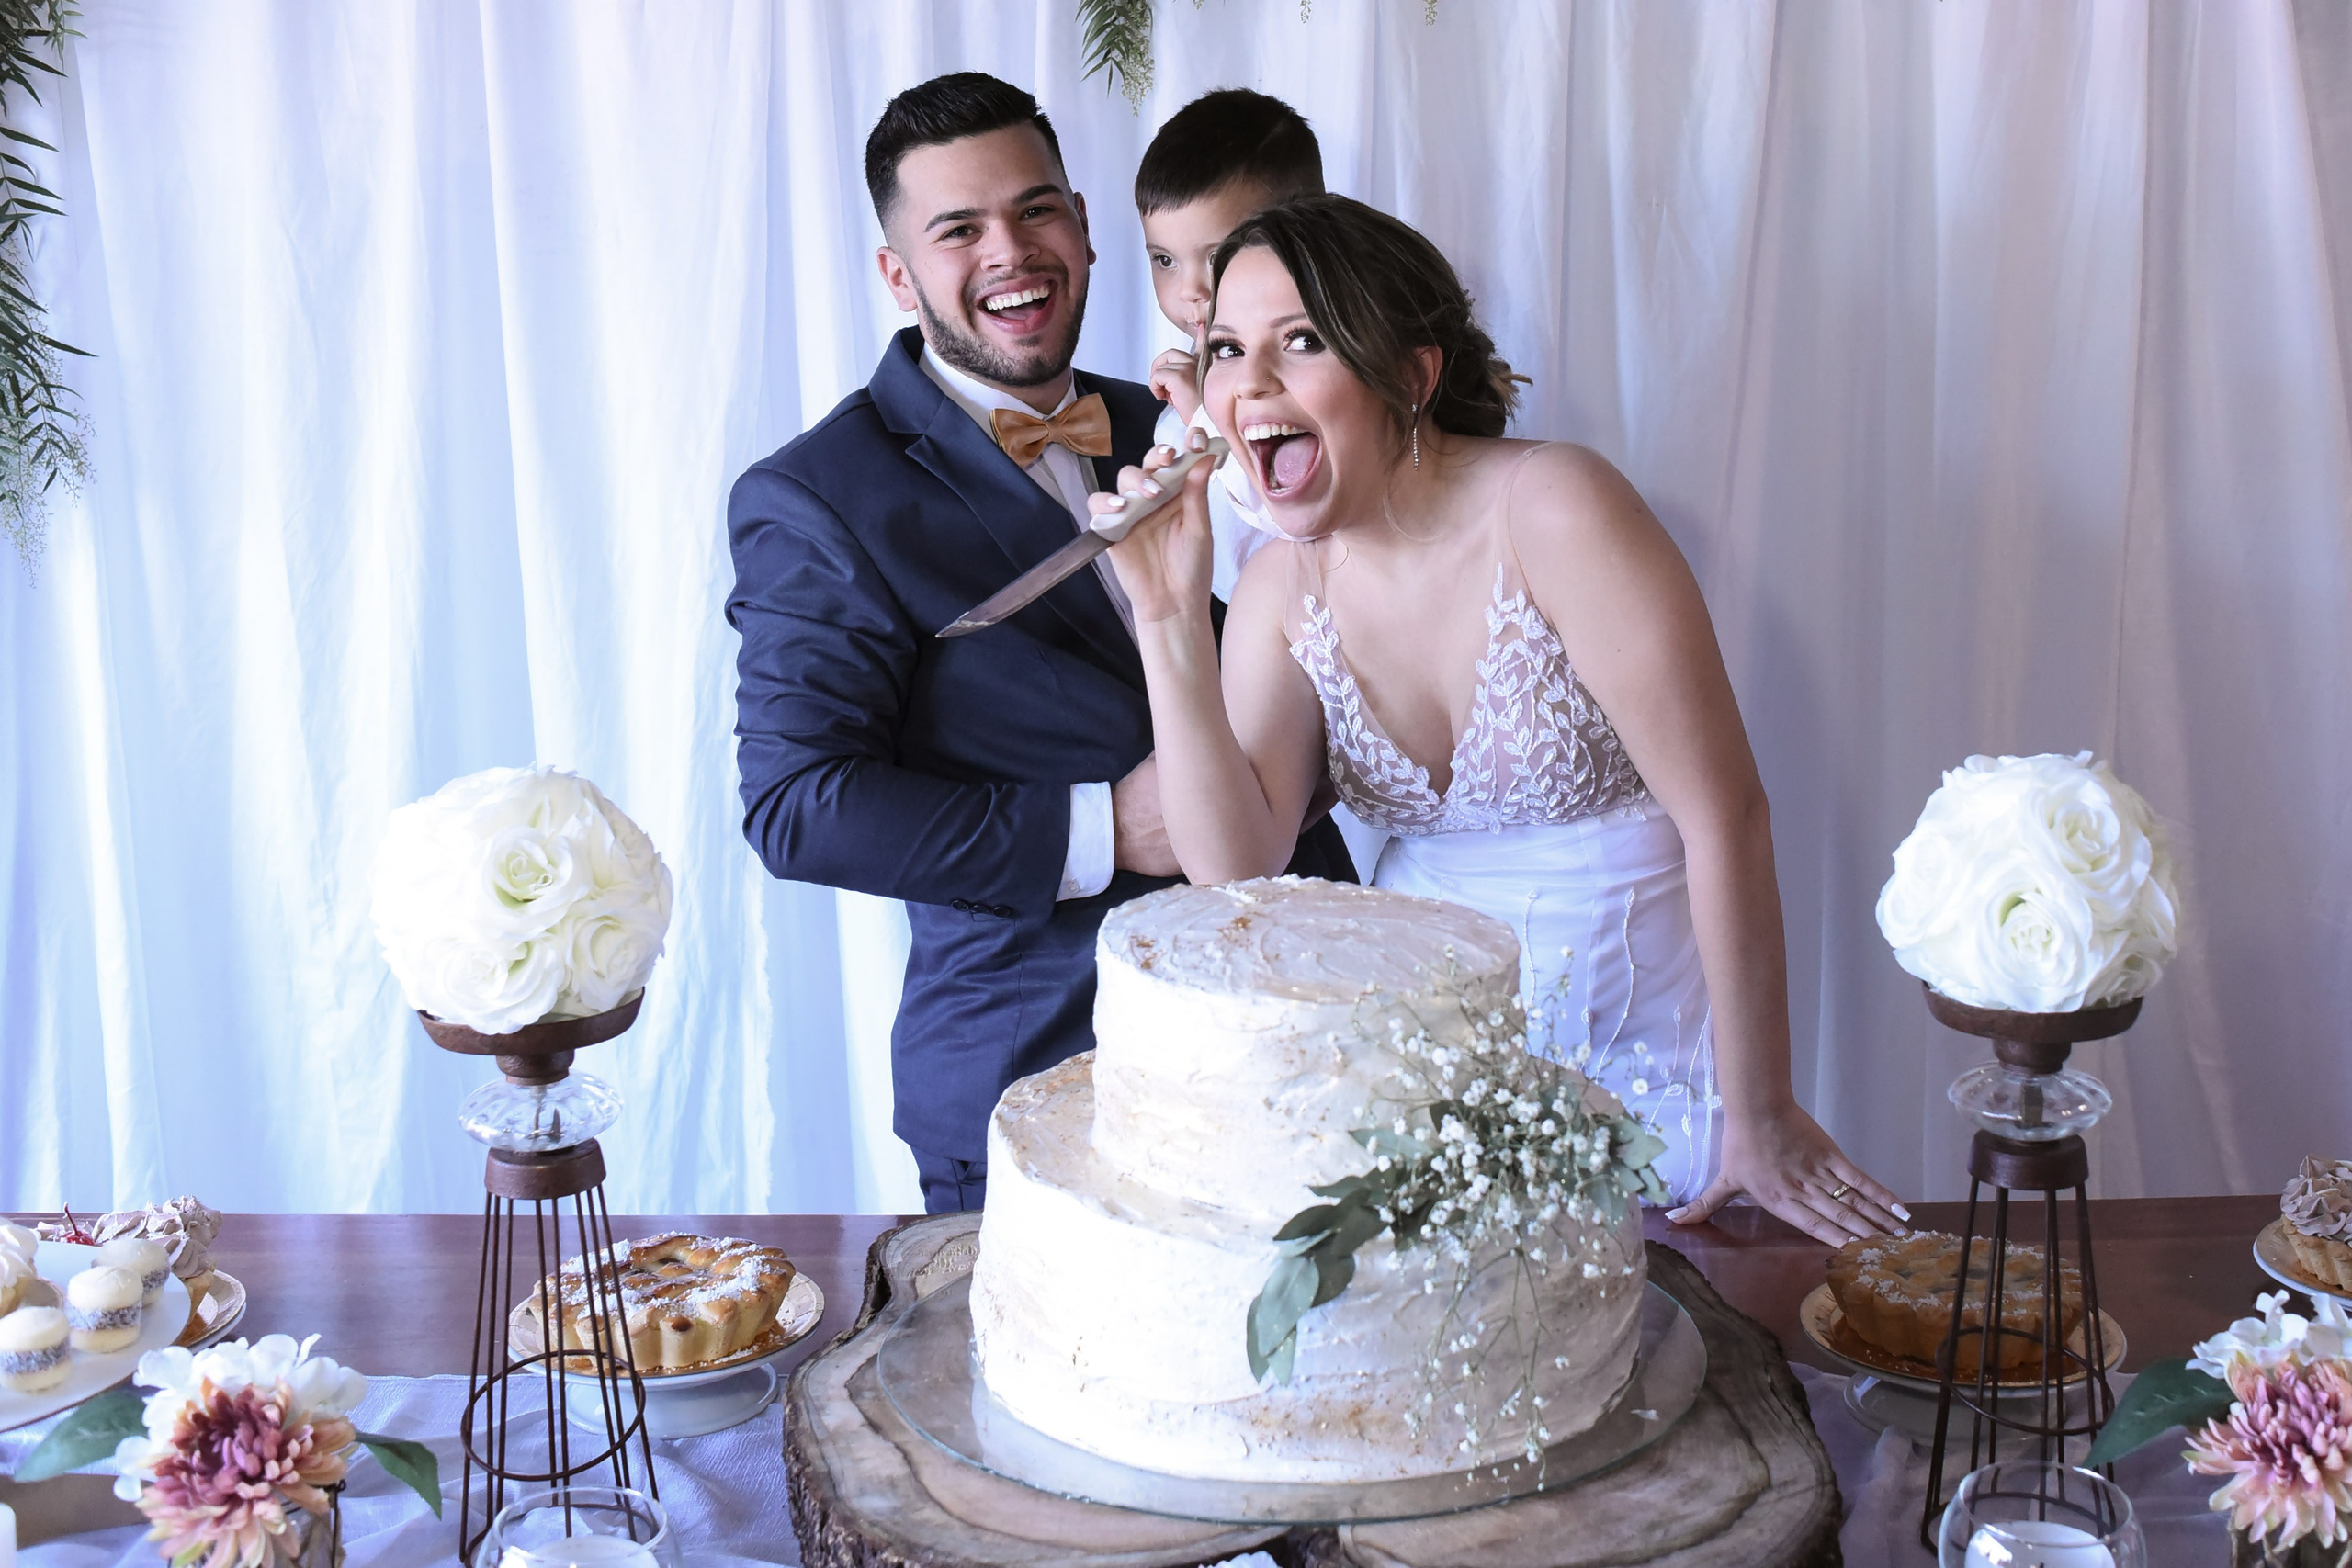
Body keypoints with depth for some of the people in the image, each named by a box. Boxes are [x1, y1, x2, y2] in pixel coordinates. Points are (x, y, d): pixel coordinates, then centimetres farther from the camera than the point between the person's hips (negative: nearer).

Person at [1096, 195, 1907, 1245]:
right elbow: (1230, 868, -11)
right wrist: (1169, 618, -20)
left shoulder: (1552, 510, -21)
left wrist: (1760, 1118, -16)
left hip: (1637, 1064, -4)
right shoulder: (1284, 584, -3)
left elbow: (1723, 813, -20)